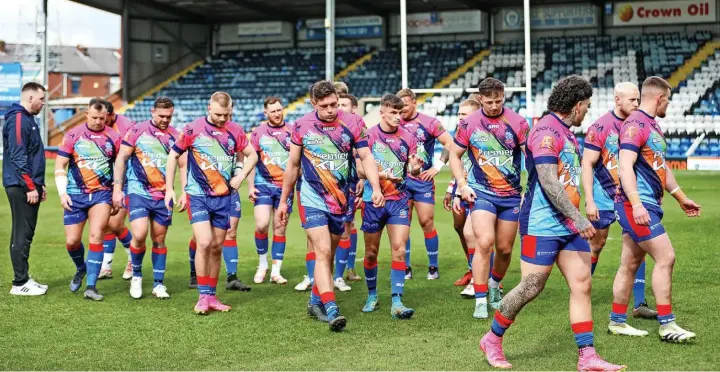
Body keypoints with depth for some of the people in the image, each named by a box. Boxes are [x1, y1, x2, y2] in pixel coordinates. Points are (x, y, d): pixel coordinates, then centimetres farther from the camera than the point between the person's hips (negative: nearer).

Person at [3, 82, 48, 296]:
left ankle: (23, 278, 19)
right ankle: (20, 283, -2)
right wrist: (30, 187, -20)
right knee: (22, 235, -6)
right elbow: (18, 157, -20)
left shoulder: (28, 119, 18)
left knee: (25, 234, 13)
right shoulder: (18, 119, -13)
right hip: (22, 187, -10)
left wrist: (39, 185, 22)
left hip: (29, 186, 10)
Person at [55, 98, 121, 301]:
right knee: (72, 241, 1)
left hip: (102, 193, -1)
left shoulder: (114, 137, 1)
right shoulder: (73, 135, -1)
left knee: (96, 235, -16)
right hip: (76, 194, 1)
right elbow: (60, 165, 3)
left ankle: (91, 286, -12)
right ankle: (81, 268, 34)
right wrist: (62, 193, -5)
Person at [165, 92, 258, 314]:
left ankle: (211, 296, 18)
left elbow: (252, 155, 16)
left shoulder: (235, 131, 2)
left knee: (217, 247, 7)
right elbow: (173, 156, 3)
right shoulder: (192, 129, -6)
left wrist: (240, 176, 1)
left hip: (223, 196, 3)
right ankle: (203, 297, -5)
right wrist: (169, 188, 2)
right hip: (198, 195, -3)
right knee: (204, 243, -16)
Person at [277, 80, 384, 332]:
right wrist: (283, 200, 12)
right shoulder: (301, 126, -4)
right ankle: (331, 309, -20)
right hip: (312, 199, -2)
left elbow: (366, 156, -4)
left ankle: (316, 301, 30)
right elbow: (293, 164, 6)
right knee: (322, 252, -15)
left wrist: (376, 188, -20)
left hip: (341, 199, 2)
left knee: (328, 254, 13)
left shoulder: (352, 123, -5)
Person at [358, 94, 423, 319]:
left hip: (399, 200, 1)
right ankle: (372, 296, 27)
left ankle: (397, 302, -10)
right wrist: (381, 174, -25)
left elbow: (412, 172, 3)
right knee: (371, 251, 9)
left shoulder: (408, 138, 1)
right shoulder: (369, 136, -5)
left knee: (399, 249, -10)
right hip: (373, 200, -1)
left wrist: (415, 169, -21)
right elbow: (360, 171, -7)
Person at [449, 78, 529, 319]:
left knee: (505, 249, 9)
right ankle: (480, 301, -11)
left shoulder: (517, 122, -3)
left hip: (511, 194, 2)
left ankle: (494, 287, 37)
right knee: (484, 243, -18)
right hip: (481, 193, -2)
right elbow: (454, 155, 8)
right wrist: (462, 185, -3)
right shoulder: (468, 124, -2)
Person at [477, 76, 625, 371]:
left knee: (582, 284, 3)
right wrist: (577, 217, -23)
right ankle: (492, 340, 16)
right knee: (531, 288, -3)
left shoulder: (566, 133, 16)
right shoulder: (546, 130, -14)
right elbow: (548, 181, -21)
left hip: (568, 225, 9)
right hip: (542, 225, -9)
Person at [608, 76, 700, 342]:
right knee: (665, 257, -10)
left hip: (647, 205, 9)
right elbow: (625, 167, -21)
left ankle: (617, 322, 17)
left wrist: (681, 198, 33)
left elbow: (661, 167, 28)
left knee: (630, 263, 11)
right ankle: (666, 325, -4)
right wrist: (637, 205, -28)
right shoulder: (635, 123, -12)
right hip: (637, 204, -9)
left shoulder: (652, 125, 18)